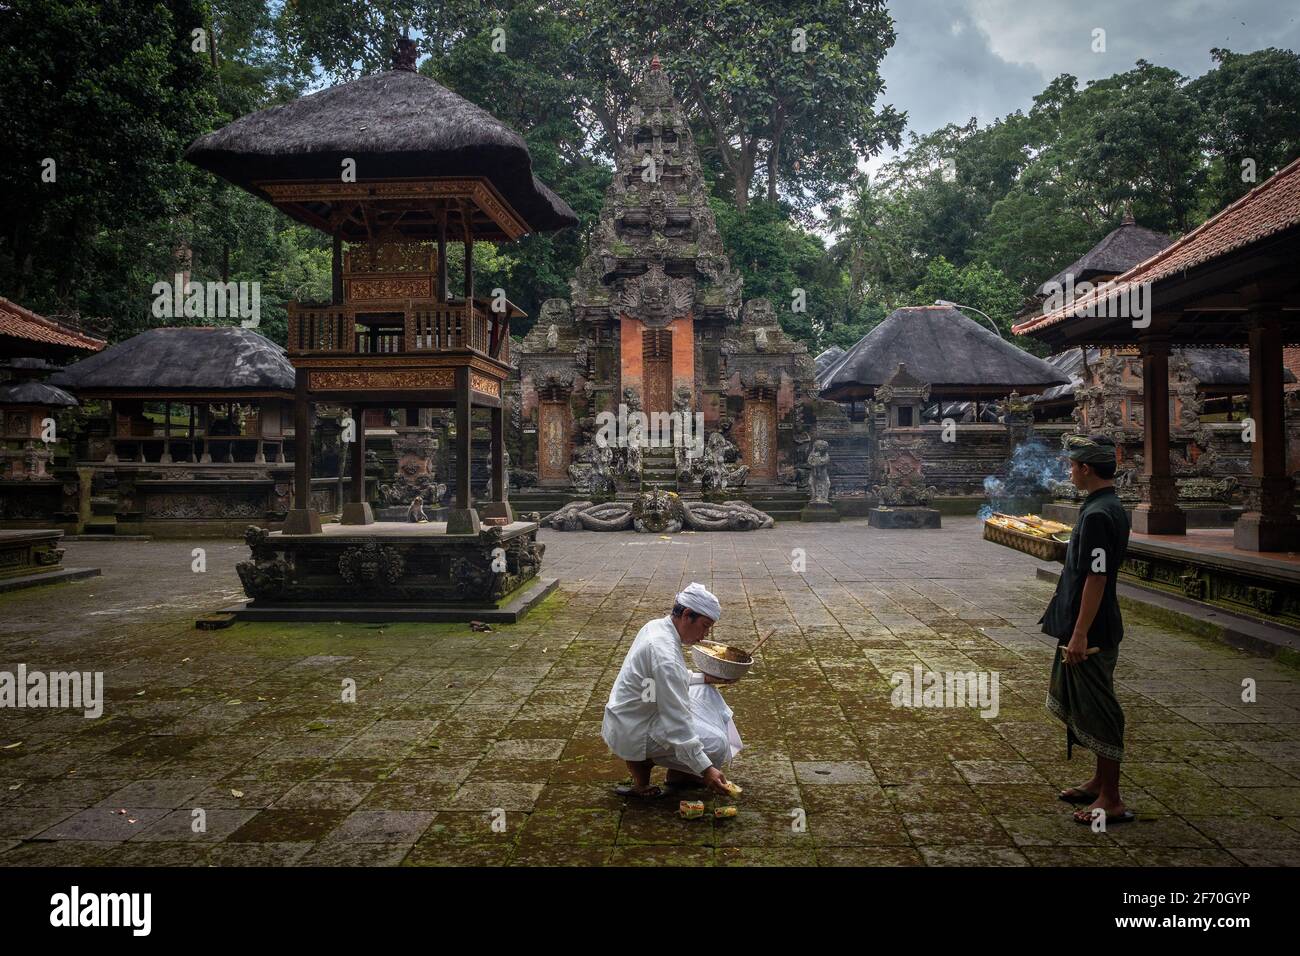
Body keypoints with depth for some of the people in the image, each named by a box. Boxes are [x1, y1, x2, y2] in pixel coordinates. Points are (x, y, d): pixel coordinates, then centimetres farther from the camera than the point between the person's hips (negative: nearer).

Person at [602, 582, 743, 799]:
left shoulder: (656, 626, 0)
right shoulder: (665, 653, -29)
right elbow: (677, 723, -30)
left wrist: (704, 678, 8)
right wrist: (706, 769, -28)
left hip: (629, 715, 10)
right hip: (631, 733, -10)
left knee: (705, 693, 13)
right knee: (716, 745, -13)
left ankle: (679, 773, 14)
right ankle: (641, 763, -1)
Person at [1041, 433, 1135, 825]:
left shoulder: (1097, 515, -21)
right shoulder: (1111, 507, 11)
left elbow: (1096, 579, -24)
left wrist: (1080, 634, -22)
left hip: (1091, 631, -10)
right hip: (1093, 628, 10)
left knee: (1097, 711, -1)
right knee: (1083, 707, 20)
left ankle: (1111, 800, 9)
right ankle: (1100, 782, 33)